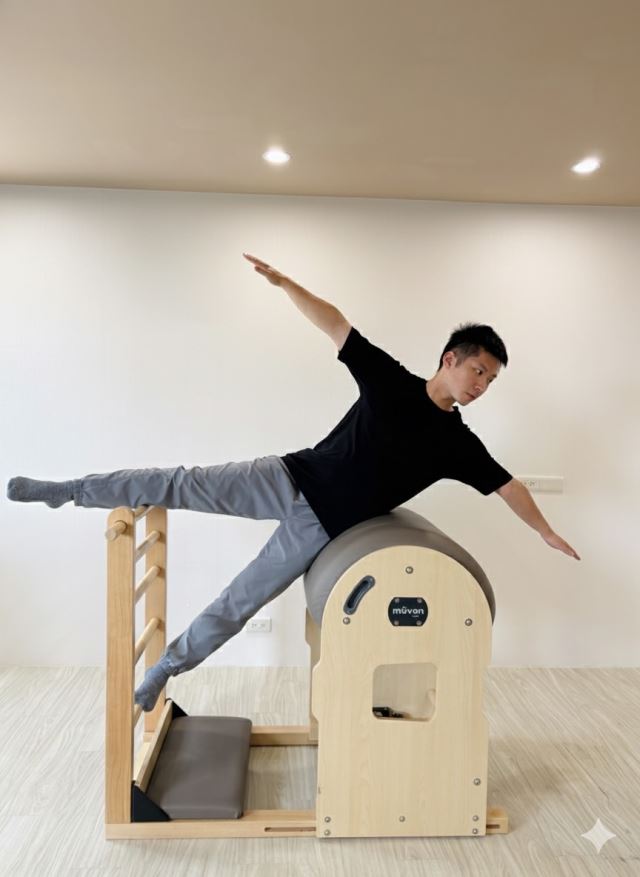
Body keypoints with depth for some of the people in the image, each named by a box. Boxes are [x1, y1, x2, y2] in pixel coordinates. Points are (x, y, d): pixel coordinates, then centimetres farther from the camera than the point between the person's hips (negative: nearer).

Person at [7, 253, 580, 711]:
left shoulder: (456, 443, 1)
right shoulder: (392, 381, -6)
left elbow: (506, 484, 10)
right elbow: (336, 325, -9)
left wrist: (546, 531, 14)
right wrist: (283, 281, -18)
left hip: (321, 528, 2)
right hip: (289, 480, -1)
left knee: (237, 605, 5)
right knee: (185, 486, -7)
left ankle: (163, 671, 25)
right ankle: (69, 491, 10)